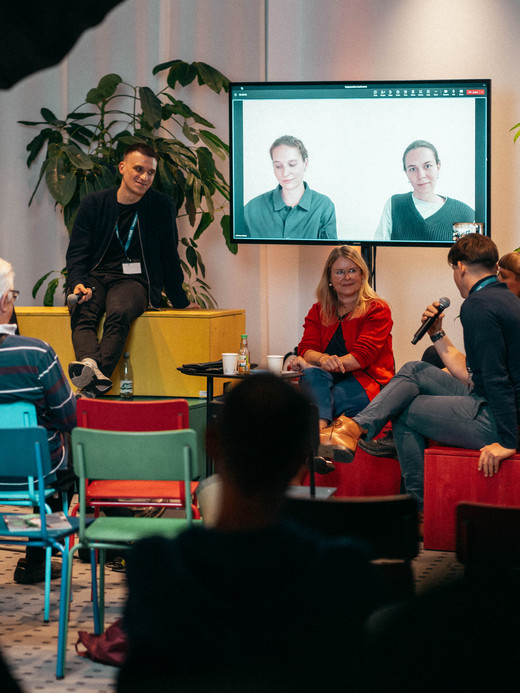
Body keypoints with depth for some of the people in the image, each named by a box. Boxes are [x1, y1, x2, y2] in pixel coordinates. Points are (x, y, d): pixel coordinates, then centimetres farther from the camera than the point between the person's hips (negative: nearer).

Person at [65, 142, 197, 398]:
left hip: (133, 280, -2)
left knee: (119, 313, -37)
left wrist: (180, 301, 18)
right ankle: (92, 369, -61)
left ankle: (92, 385, -55)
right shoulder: (94, 203, 8)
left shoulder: (161, 206, 7)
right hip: (96, 277, 2)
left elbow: (169, 256, 14)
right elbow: (77, 252, 6)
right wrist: (78, 284, -14)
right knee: (82, 313, -35)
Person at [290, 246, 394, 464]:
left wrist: (322, 362, -23)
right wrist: (322, 359, -24)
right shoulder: (318, 311, 18)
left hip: (366, 383, -3)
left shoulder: (377, 310, 4)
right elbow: (306, 348, 3)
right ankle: (322, 428, -55)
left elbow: (362, 355, -9)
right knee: (312, 374, -33)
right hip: (326, 381, 3)